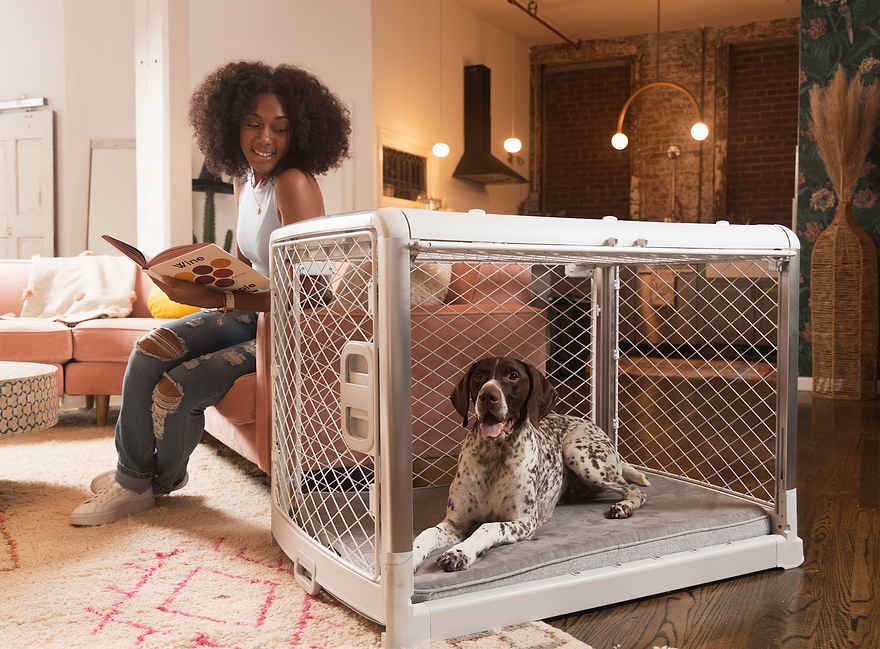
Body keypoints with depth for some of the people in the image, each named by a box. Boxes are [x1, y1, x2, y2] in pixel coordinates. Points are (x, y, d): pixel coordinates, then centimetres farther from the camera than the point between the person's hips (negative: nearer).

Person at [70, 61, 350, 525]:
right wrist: (197, 279, -7)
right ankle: (130, 478, 10)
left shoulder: (295, 184, -23)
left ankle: (164, 479, 19)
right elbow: (242, 268, 14)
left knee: (175, 389, -15)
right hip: (254, 311, 8)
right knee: (150, 349, -6)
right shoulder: (244, 181, 5)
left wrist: (214, 300, -30)